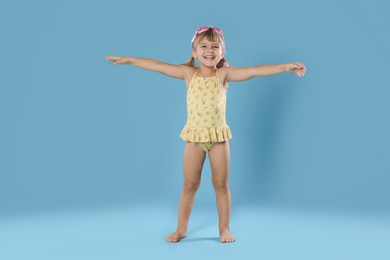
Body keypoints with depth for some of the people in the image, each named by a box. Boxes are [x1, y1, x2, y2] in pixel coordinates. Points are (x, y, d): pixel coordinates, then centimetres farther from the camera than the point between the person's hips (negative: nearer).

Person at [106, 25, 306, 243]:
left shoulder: (224, 74, -5)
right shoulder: (189, 73, -1)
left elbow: (254, 71, -14)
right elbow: (158, 66, 1)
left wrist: (285, 66, -23)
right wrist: (128, 60, 3)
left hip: (219, 136, -1)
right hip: (194, 137, 1)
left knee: (221, 184, 8)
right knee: (190, 184, 9)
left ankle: (225, 229, 22)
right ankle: (181, 229, 22)